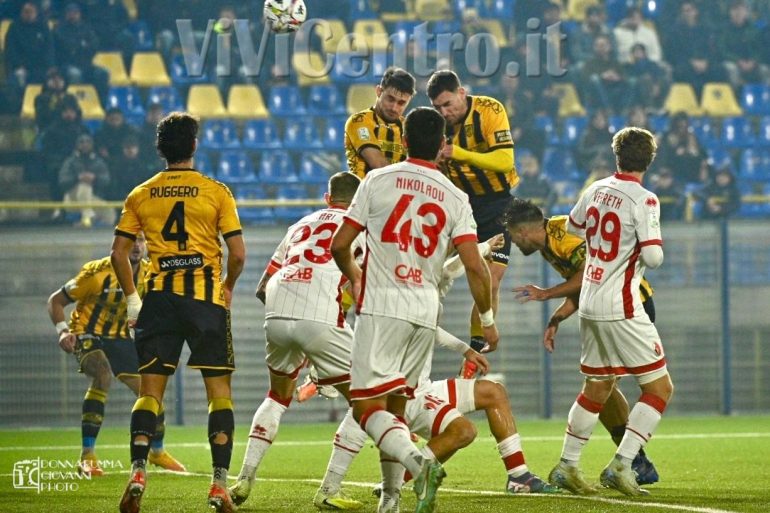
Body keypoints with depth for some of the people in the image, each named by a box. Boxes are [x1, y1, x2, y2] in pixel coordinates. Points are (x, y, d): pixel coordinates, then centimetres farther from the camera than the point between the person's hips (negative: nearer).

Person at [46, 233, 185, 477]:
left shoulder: (149, 274, -6)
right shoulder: (97, 273, -22)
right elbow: (56, 300, -13)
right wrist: (63, 330, -27)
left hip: (120, 338, 6)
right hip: (88, 335, -6)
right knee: (103, 374, -34)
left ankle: (157, 451, 34)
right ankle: (87, 456, -32)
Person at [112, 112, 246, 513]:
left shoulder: (141, 195, 6)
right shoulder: (216, 192, -1)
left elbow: (119, 252, 4)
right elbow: (237, 252, -4)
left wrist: (132, 298, 15)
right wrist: (227, 288, 13)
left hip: (159, 299, 2)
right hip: (206, 298, -2)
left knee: (150, 390, 5)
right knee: (219, 391, 4)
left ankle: (137, 472, -13)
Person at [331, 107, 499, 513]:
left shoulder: (378, 181, -1)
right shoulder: (455, 198, 5)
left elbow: (340, 245, 1)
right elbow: (474, 266, -2)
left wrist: (353, 276, 23)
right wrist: (487, 319, 12)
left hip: (381, 307, -4)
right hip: (425, 312, 4)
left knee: (368, 405, -6)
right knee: (395, 405, 16)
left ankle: (417, 459, -31)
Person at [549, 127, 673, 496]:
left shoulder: (596, 190, 5)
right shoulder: (643, 200, -15)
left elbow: (574, 226, 24)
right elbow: (653, 257, -20)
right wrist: (653, 246, 2)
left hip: (590, 306, 7)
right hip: (621, 309, -7)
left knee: (596, 388, 20)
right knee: (660, 388, -1)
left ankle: (567, 466, 22)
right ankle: (621, 465, -10)